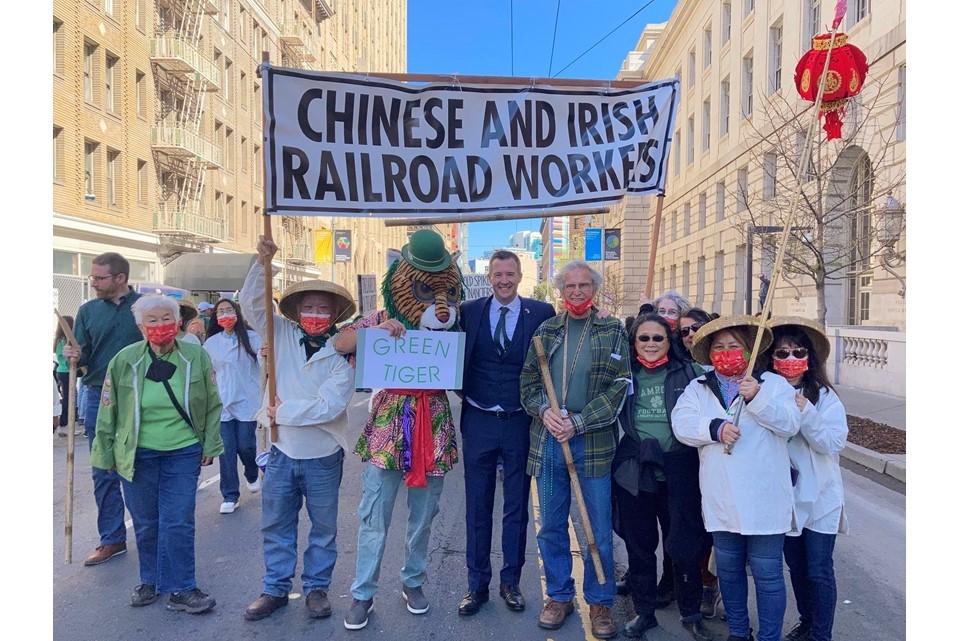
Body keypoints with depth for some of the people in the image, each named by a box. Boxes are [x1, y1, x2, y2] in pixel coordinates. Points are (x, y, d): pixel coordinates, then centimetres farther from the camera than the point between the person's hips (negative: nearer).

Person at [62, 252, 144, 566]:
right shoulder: (88, 310, 5)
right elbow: (83, 356, 7)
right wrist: (73, 356, -15)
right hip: (99, 398, 3)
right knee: (103, 472, 8)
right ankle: (112, 539, 20)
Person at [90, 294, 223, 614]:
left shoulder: (197, 357, -5)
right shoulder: (124, 360, -6)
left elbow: (212, 406, 4)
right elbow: (107, 411, 3)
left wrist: (210, 445, 3)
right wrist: (105, 453, 5)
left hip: (183, 454, -1)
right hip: (138, 455, 1)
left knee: (179, 523, 1)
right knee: (145, 523, 12)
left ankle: (180, 589, 14)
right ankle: (150, 580, 32)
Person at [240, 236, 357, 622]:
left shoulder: (342, 353, -11)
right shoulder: (283, 335, 0)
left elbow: (329, 406, -20)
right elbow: (250, 302, -4)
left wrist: (283, 412, -16)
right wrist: (261, 263, -17)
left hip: (322, 455, -3)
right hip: (281, 450, 3)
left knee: (323, 528, 12)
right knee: (276, 526, 15)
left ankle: (316, 588, 30)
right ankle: (275, 589, 31)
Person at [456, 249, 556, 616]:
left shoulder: (541, 313, -2)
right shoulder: (469, 311, 0)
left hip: (521, 423, 0)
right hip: (478, 421, 1)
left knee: (517, 507, 13)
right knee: (477, 507, 11)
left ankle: (511, 582, 30)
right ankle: (477, 585, 27)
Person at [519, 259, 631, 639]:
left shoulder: (613, 332, 2)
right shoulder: (545, 330, 10)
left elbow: (620, 386, -5)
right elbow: (528, 381, 9)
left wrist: (578, 423, -13)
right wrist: (544, 411, -11)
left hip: (594, 441, -2)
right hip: (547, 440, 3)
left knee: (600, 528, 6)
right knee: (551, 525, 12)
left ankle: (599, 601, 24)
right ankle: (559, 595, 29)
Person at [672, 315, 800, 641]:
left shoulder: (773, 383, 4)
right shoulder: (697, 388, 9)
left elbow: (790, 423, -10)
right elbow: (682, 424, -6)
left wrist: (758, 398, -23)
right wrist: (715, 428, -22)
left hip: (764, 500, -3)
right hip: (721, 500, 3)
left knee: (767, 572, 3)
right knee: (728, 569, 17)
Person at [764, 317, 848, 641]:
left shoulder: (824, 396, -9)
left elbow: (834, 444, -16)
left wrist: (805, 413, -26)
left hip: (819, 499, -3)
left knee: (819, 571, 5)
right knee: (796, 567, 19)